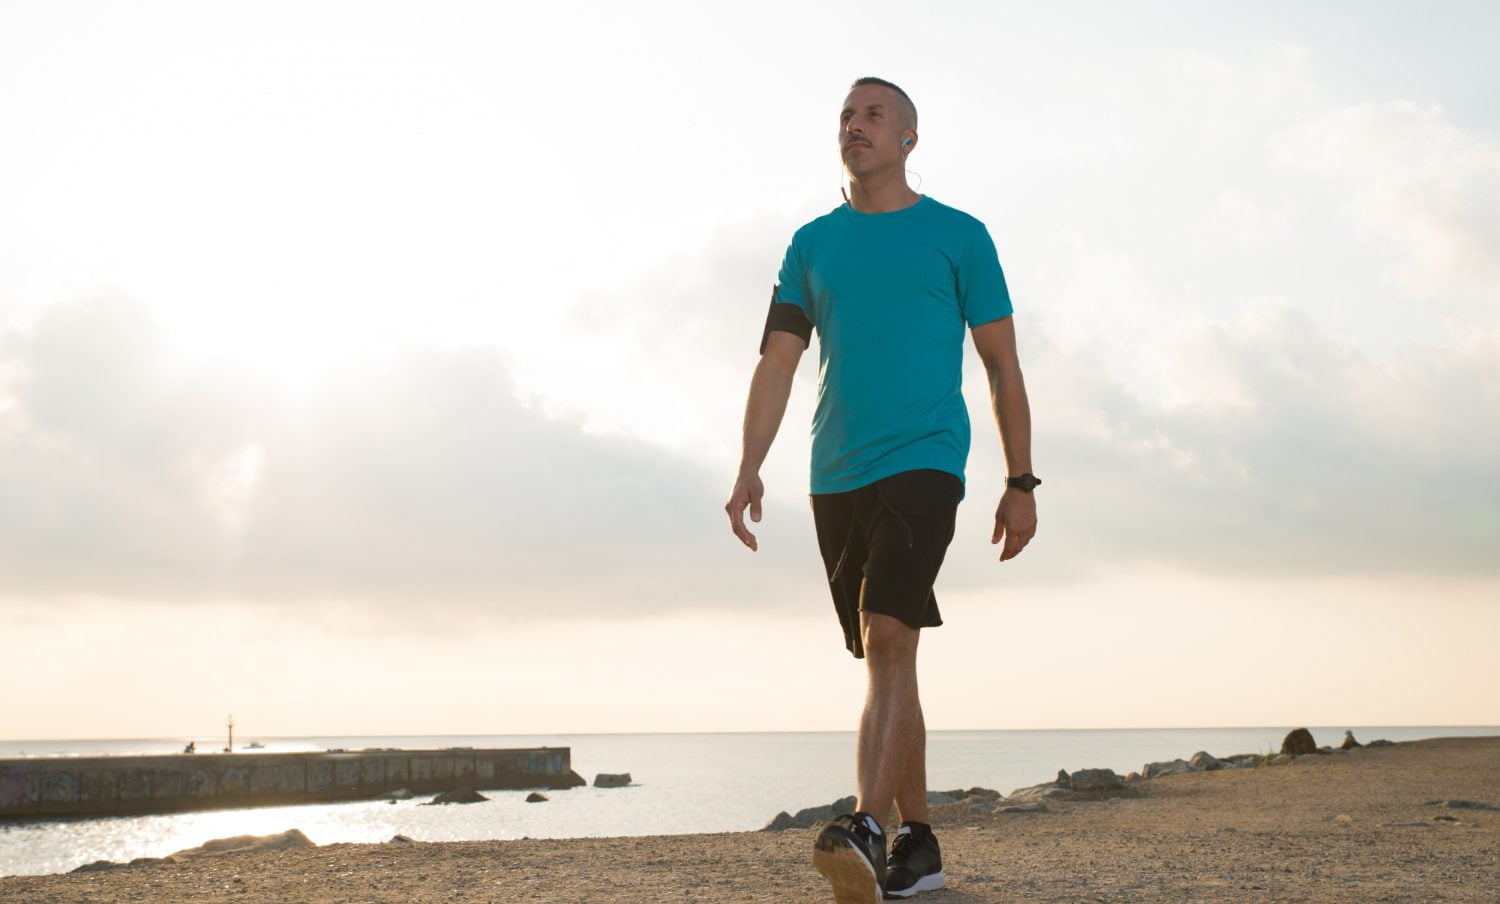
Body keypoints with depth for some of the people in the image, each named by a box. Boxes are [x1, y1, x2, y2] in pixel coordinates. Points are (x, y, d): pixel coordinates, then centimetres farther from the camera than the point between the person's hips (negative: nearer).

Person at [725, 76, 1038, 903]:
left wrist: (1020, 483, 3)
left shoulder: (958, 236, 6)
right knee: (880, 657, 8)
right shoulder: (813, 244, 15)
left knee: (888, 636, -21)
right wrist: (750, 469, -4)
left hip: (923, 463, -4)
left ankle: (867, 828, -27)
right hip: (837, 477, 4)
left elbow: (1002, 367, 7)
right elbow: (777, 361, 8)